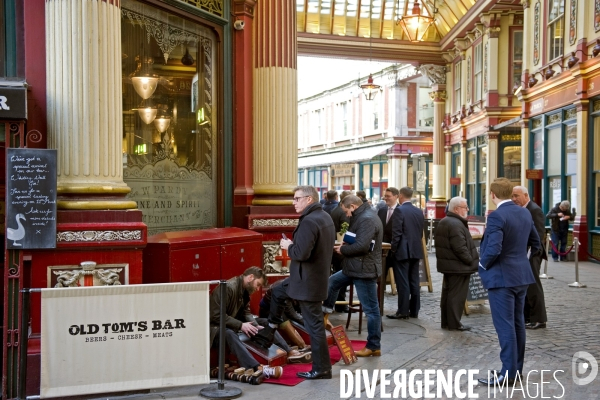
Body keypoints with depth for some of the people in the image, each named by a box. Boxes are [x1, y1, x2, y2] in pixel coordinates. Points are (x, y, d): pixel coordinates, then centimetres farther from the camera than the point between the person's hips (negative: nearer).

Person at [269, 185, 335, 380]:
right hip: (318, 275, 10)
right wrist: (294, 245, 12)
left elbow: (301, 253, -31)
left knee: (314, 325, 0)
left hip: (308, 281, -10)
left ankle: (322, 369, 11)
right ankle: (272, 326, 46)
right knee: (277, 292, 27)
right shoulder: (325, 217, 9)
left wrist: (288, 246, -10)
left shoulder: (309, 221, -24)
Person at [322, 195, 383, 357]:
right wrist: (345, 245, 2)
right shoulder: (363, 216, 14)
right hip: (356, 267, 11)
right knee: (332, 282, 21)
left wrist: (343, 250, -13)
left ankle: (374, 346, 10)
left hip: (364, 269, -11)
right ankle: (325, 315, 35)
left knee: (371, 309, 0)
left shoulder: (367, 219, -21)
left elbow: (361, 246, -29)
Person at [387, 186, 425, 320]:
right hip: (416, 250, 7)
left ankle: (403, 311, 0)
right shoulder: (419, 212, 9)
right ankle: (414, 311, 15)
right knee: (414, 282, 10)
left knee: (402, 282, -3)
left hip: (402, 250, -7)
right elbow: (421, 232, 12)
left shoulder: (399, 210, -12)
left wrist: (393, 249, -7)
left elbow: (396, 233, -16)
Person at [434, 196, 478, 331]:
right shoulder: (456, 224, -20)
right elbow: (460, 248, -24)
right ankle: (454, 323, 2)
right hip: (458, 266, -10)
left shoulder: (443, 222, 14)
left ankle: (446, 322, 21)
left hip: (447, 264, 10)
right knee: (457, 295, -3)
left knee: (448, 294, 14)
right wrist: (471, 262, -13)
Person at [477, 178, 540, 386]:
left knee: (505, 326, -2)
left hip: (501, 277, -8)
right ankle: (517, 368, 26)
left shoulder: (496, 216, -19)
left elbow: (493, 249, -26)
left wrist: (483, 264, -8)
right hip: (521, 275, 8)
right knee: (517, 323, 16)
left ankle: (508, 373, 4)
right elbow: (535, 243, 16)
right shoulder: (525, 213, 7)